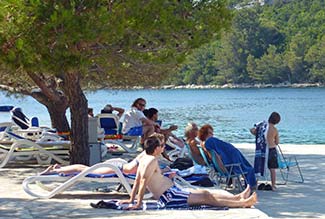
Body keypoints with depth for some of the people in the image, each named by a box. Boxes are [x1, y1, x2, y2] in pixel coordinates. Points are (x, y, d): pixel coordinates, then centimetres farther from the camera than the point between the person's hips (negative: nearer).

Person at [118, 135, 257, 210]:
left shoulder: (144, 159, 11)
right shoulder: (153, 160, -17)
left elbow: (137, 181, 12)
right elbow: (143, 181, -24)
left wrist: (131, 199, 14)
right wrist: (138, 204, -26)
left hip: (172, 193, 10)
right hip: (169, 196, -10)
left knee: (206, 193, 11)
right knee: (206, 198, -8)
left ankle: (238, 197, 12)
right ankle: (242, 203, -6)